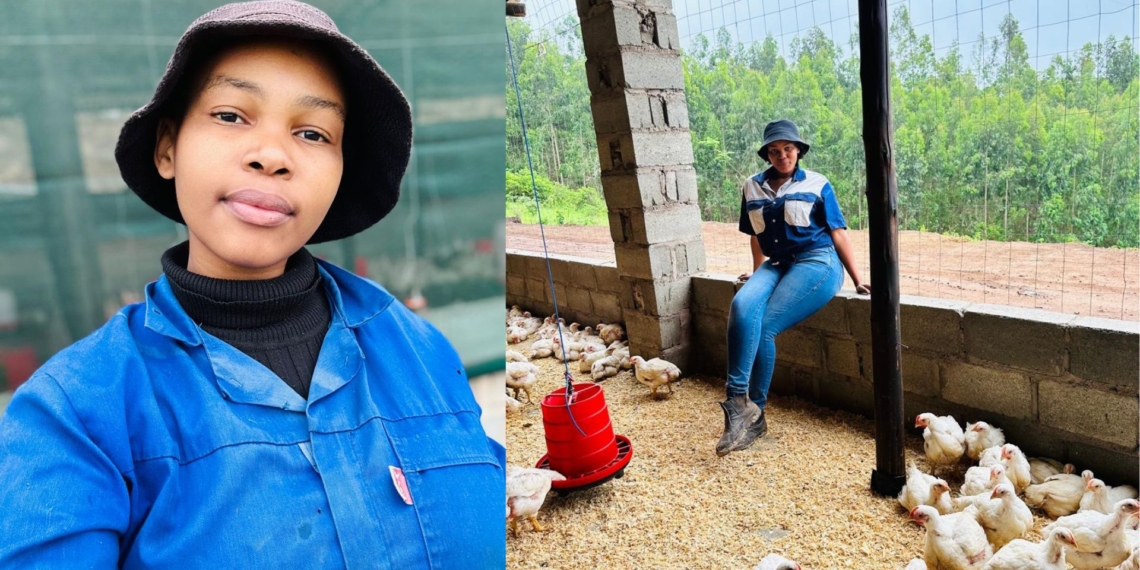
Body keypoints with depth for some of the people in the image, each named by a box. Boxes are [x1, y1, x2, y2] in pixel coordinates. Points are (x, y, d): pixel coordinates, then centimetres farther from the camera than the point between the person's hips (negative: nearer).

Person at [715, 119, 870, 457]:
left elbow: (837, 233, 5)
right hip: (777, 264, 4)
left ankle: (752, 411, -10)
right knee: (742, 306, -30)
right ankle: (739, 401, -31)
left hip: (817, 263, -3)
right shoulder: (752, 188, 14)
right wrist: (757, 273, 27)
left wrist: (856, 279, 3)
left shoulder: (817, 185, 5)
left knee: (763, 327, -23)